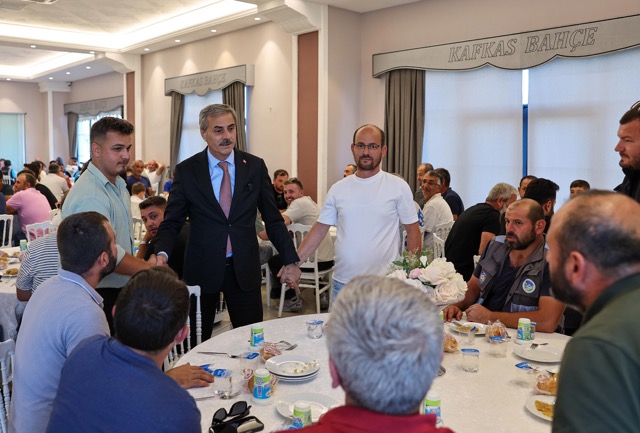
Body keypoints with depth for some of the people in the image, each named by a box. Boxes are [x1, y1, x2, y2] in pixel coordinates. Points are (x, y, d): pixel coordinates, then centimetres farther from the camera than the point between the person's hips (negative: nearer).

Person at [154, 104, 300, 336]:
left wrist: (290, 261, 3)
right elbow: (172, 221, -1)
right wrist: (162, 253, -20)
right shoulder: (186, 171, -2)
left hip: (245, 268, 1)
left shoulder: (255, 166, 1)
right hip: (202, 269, 0)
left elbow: (273, 219, 6)